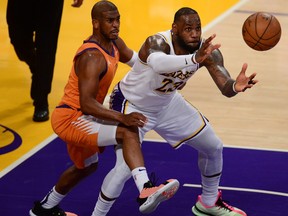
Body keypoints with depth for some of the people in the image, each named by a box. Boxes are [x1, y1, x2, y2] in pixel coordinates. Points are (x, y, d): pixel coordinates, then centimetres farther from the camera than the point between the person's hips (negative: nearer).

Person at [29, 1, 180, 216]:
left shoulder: (115, 44, 3)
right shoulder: (92, 57, -25)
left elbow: (138, 60, 24)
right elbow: (87, 103, -33)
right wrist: (122, 117, -41)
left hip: (78, 118, 11)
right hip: (69, 119, -11)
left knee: (86, 166, 33)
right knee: (128, 132, -29)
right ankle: (146, 192, -44)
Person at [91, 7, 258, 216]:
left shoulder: (208, 49, -20)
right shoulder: (158, 42, -37)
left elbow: (226, 88, -26)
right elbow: (157, 64, -62)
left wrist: (236, 86, -51)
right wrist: (194, 59, -78)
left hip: (168, 103, 7)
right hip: (132, 105, -7)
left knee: (214, 147, 12)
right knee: (125, 168, -20)